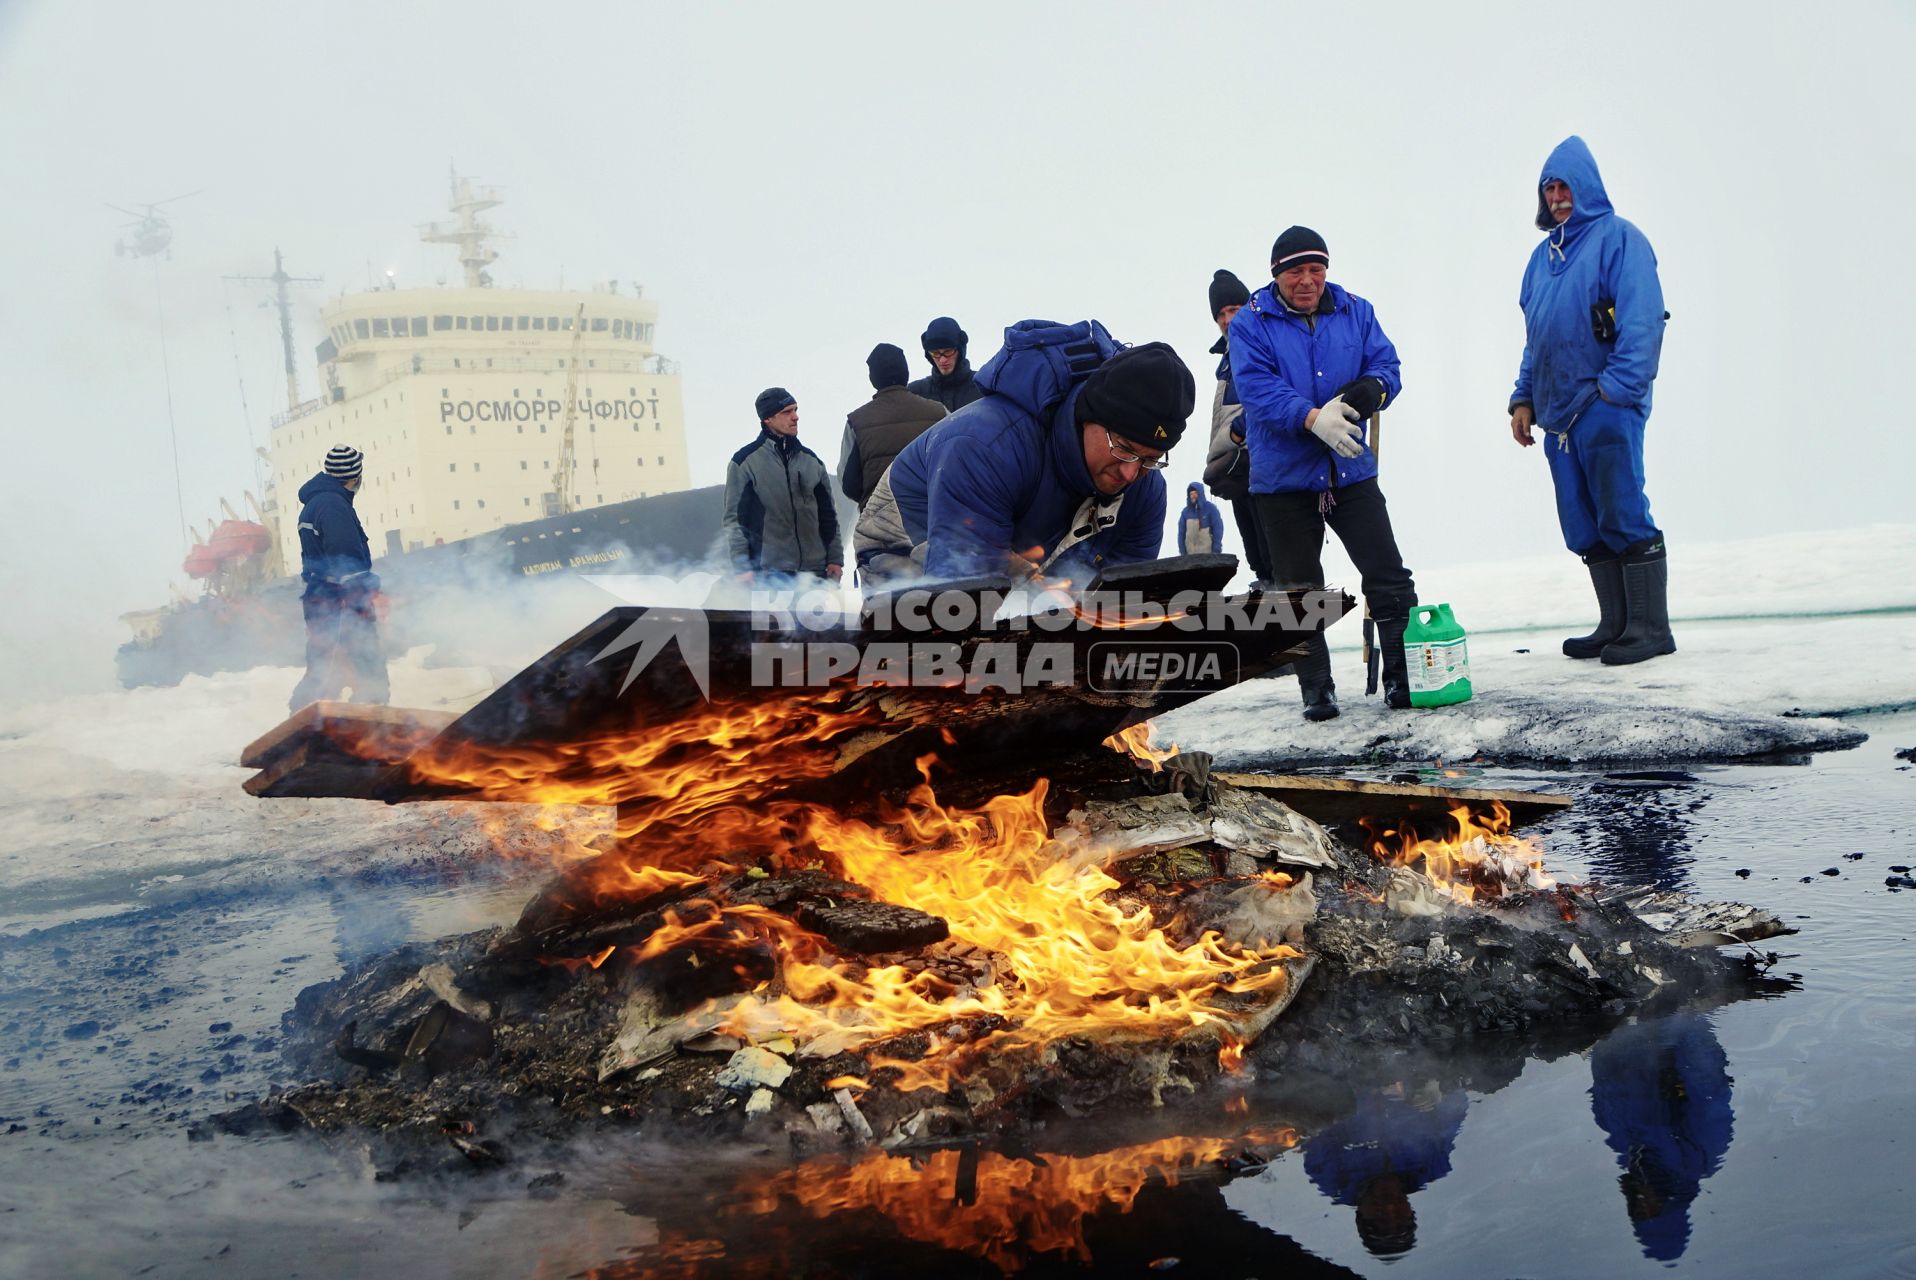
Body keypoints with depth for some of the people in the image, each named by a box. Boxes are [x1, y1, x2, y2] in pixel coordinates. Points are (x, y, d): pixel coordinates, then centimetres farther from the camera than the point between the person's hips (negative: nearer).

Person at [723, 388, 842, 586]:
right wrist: (741, 566, -9)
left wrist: (834, 559, 8)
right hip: (770, 573, -4)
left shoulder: (811, 461, 14)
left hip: (815, 570, 4)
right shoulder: (745, 461, 0)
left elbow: (827, 514, 16)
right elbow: (734, 518, -2)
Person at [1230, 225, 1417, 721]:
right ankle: (1316, 688, 16)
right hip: (1283, 477, -2)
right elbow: (1257, 389, -17)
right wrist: (1313, 418, -32)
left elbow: (1386, 365, 3)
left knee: (1389, 578, 0)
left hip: (1352, 471, 2)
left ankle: (1402, 676, 10)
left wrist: (1371, 389, -22)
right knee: (1299, 591, 6)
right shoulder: (1251, 324, -5)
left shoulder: (1355, 312, 7)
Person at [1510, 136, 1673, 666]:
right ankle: (1615, 625, 17)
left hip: (1606, 406, -7)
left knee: (1624, 518, -6)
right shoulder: (1544, 254, 19)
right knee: (1584, 526, 9)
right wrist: (1524, 398, 15)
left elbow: (1641, 323, -12)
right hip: (1557, 413, 8)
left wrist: (1616, 388, -19)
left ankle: (1651, 628, 1)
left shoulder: (1618, 238, -3)